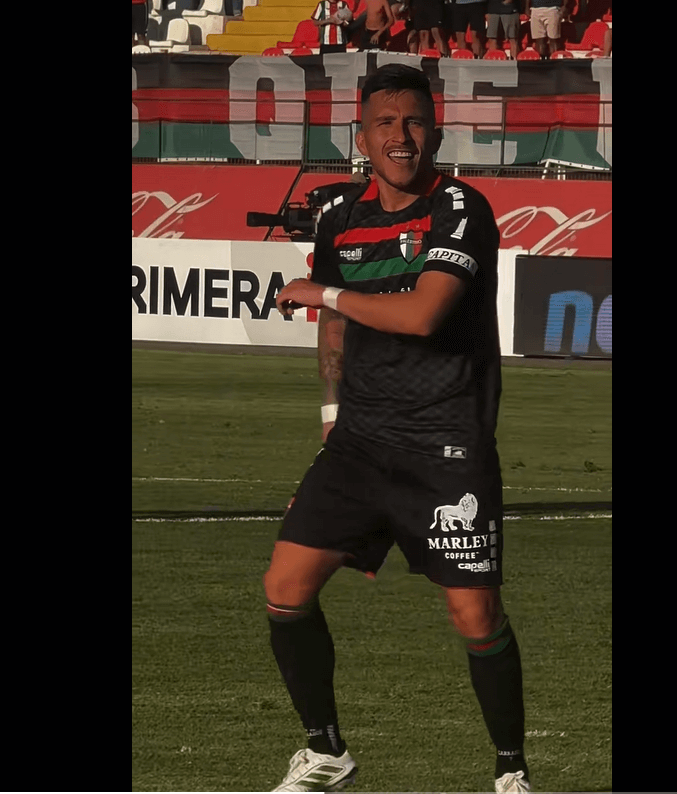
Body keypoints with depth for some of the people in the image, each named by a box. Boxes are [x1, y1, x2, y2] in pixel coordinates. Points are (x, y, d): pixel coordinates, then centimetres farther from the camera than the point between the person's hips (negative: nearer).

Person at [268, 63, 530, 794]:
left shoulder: (460, 211, -12)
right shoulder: (340, 219, 7)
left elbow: (422, 313, -26)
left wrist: (321, 293, -12)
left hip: (448, 445, -5)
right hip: (362, 435, 5)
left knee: (476, 617, -5)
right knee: (286, 585, -3)